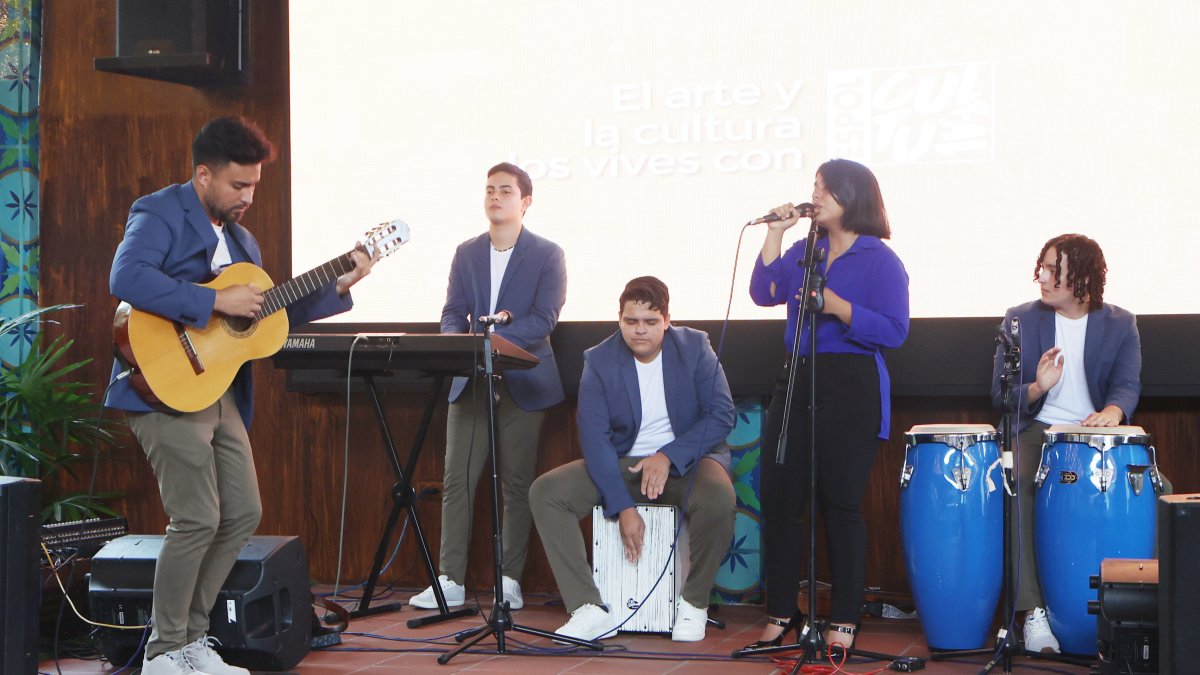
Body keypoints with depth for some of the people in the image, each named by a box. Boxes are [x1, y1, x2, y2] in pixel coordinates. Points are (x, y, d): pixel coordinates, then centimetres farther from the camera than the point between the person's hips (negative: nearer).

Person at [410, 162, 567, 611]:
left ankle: (510, 580, 9)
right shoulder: (466, 254, 13)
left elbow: (544, 320, -10)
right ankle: (450, 581, 2)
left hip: (523, 383, -3)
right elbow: (452, 314, 9)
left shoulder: (547, 255, 0)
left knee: (516, 484, 1)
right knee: (457, 481, -1)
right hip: (470, 381, 4)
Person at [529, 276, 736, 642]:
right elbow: (594, 437, -13)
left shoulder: (694, 347, -5)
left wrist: (669, 456, -23)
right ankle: (590, 609, -20)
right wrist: (622, 508, -24)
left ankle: (693, 602, -11)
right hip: (622, 463, 2)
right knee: (545, 492, -19)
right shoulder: (599, 360, -6)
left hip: (686, 458, -2)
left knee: (718, 500, -36)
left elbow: (722, 414, -9)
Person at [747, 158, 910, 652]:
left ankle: (844, 621, 6)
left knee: (840, 504, -3)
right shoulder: (804, 251, 14)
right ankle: (781, 613, 16)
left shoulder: (880, 260, -4)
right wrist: (775, 234, -3)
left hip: (851, 389, -6)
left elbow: (894, 332, -13)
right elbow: (764, 294, 2)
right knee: (779, 498, 5)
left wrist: (835, 306, -22)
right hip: (796, 381, 7)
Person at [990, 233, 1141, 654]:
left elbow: (1128, 383, -8)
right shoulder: (1020, 320, 5)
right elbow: (1000, 394, 0)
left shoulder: (1120, 325, 7)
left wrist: (1113, 410, -33)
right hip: (1037, 430, -1)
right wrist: (1036, 389, -23)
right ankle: (1033, 611, -31)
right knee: (1016, 484, -34)